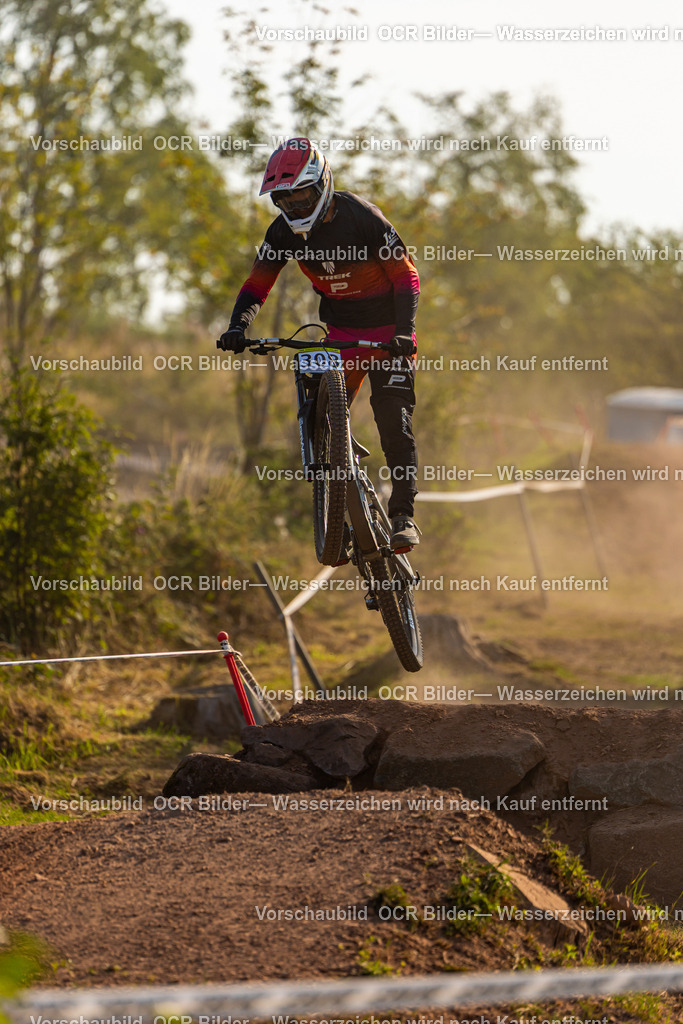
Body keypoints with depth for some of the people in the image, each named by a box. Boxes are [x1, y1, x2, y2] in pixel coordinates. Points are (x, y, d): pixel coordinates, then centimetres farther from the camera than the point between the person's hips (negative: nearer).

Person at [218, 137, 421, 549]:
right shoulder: (285, 231, -7)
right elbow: (257, 284, -3)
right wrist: (239, 327, -23)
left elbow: (406, 276, -18)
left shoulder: (362, 217, -21)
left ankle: (404, 517, -11)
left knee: (394, 421, -16)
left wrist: (404, 332, -31)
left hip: (387, 331, -5)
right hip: (341, 333, 5)